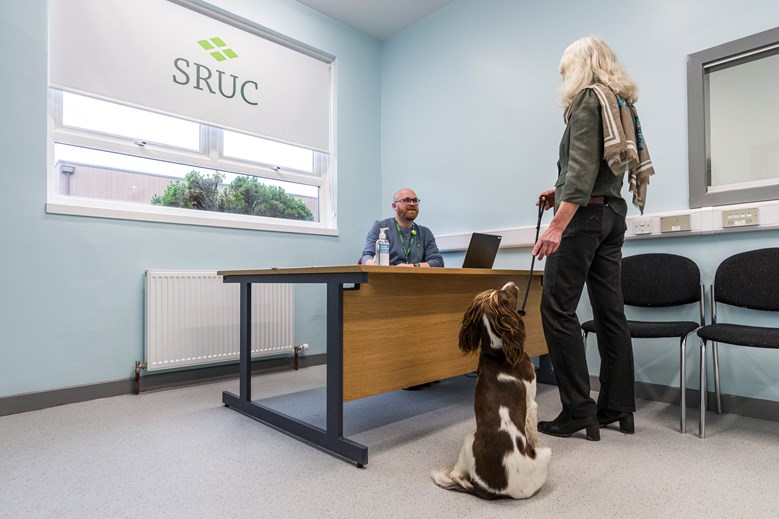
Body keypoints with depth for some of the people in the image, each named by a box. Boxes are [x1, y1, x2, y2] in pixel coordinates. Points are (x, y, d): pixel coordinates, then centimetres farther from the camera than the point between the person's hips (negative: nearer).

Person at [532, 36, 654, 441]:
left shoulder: (588, 97, -3)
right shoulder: (621, 103, 22)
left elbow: (583, 165, -17)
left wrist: (558, 224, -24)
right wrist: (562, 193, 26)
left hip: (586, 214, -9)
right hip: (612, 214, 9)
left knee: (557, 308, -9)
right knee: (610, 311, 7)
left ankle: (578, 411, -7)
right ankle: (617, 408, 14)